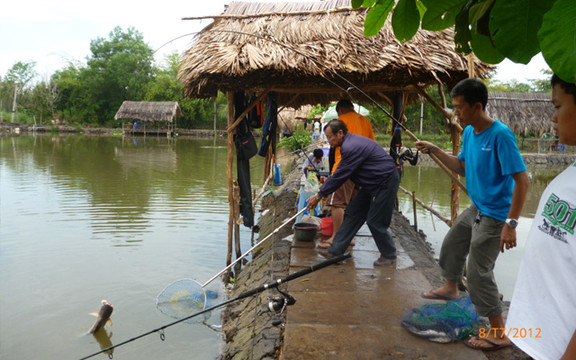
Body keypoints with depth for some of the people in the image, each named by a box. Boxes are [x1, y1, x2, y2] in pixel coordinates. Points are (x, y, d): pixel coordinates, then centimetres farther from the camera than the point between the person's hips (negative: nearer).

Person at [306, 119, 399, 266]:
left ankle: (389, 256, 17)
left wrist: (319, 196, -13)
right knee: (353, 213, 9)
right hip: (373, 183, 11)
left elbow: (340, 176, -21)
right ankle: (336, 250, 14)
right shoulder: (350, 143, 8)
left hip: (385, 183, -11)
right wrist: (321, 191, 12)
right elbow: (340, 173, 14)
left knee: (375, 221, -3)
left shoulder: (351, 147, -25)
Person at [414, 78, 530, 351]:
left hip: (494, 215, -9)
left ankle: (498, 334, 11)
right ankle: (450, 288, 52)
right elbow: (461, 167, 13)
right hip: (476, 209, 9)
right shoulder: (468, 132, 1)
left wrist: (511, 223, -28)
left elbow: (522, 180, -25)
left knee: (478, 272, -5)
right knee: (451, 245, 25)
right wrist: (434, 150, 1)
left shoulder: (500, 135, -24)